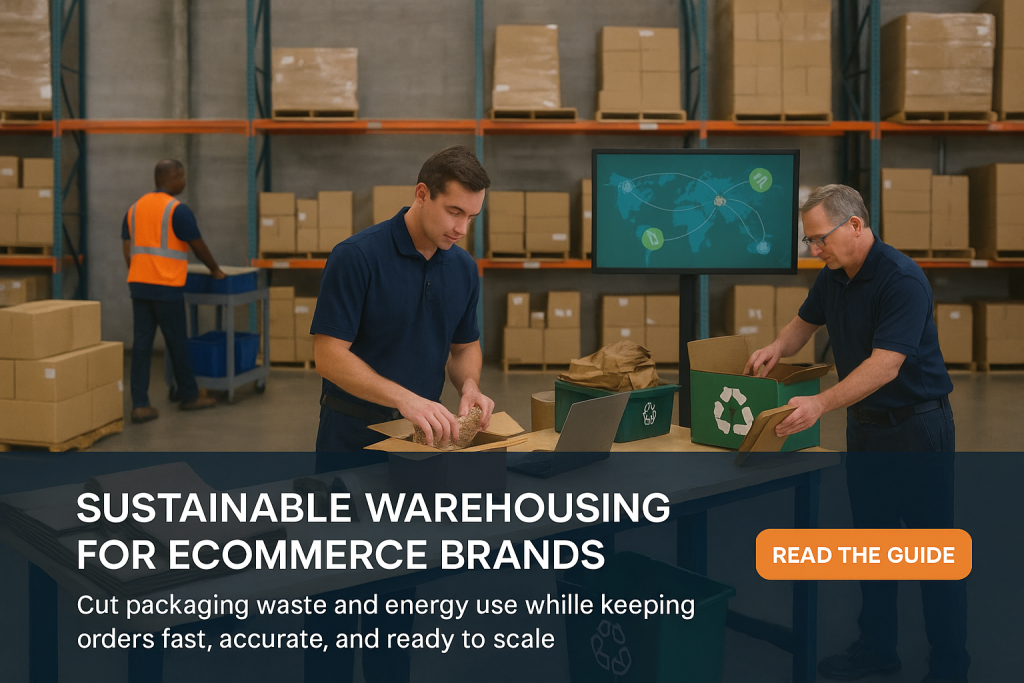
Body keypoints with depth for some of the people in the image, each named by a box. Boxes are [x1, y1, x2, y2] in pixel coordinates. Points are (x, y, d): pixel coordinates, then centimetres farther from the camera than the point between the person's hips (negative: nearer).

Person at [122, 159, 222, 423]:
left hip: (138, 284, 6)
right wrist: (215, 270, 14)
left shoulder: (135, 208, 12)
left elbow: (128, 251, 15)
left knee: (141, 344, 4)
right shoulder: (178, 210, -9)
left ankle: (139, 405, 1)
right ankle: (189, 396, 22)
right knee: (177, 343, 7)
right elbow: (198, 246, -2)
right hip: (166, 287, -6)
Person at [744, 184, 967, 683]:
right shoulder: (832, 278, 4)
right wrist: (777, 347, -1)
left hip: (917, 426, -8)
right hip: (865, 423, 8)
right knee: (871, 539, 15)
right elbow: (804, 323, 20)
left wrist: (822, 404, -34)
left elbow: (885, 364, -28)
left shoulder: (902, 280, -22)